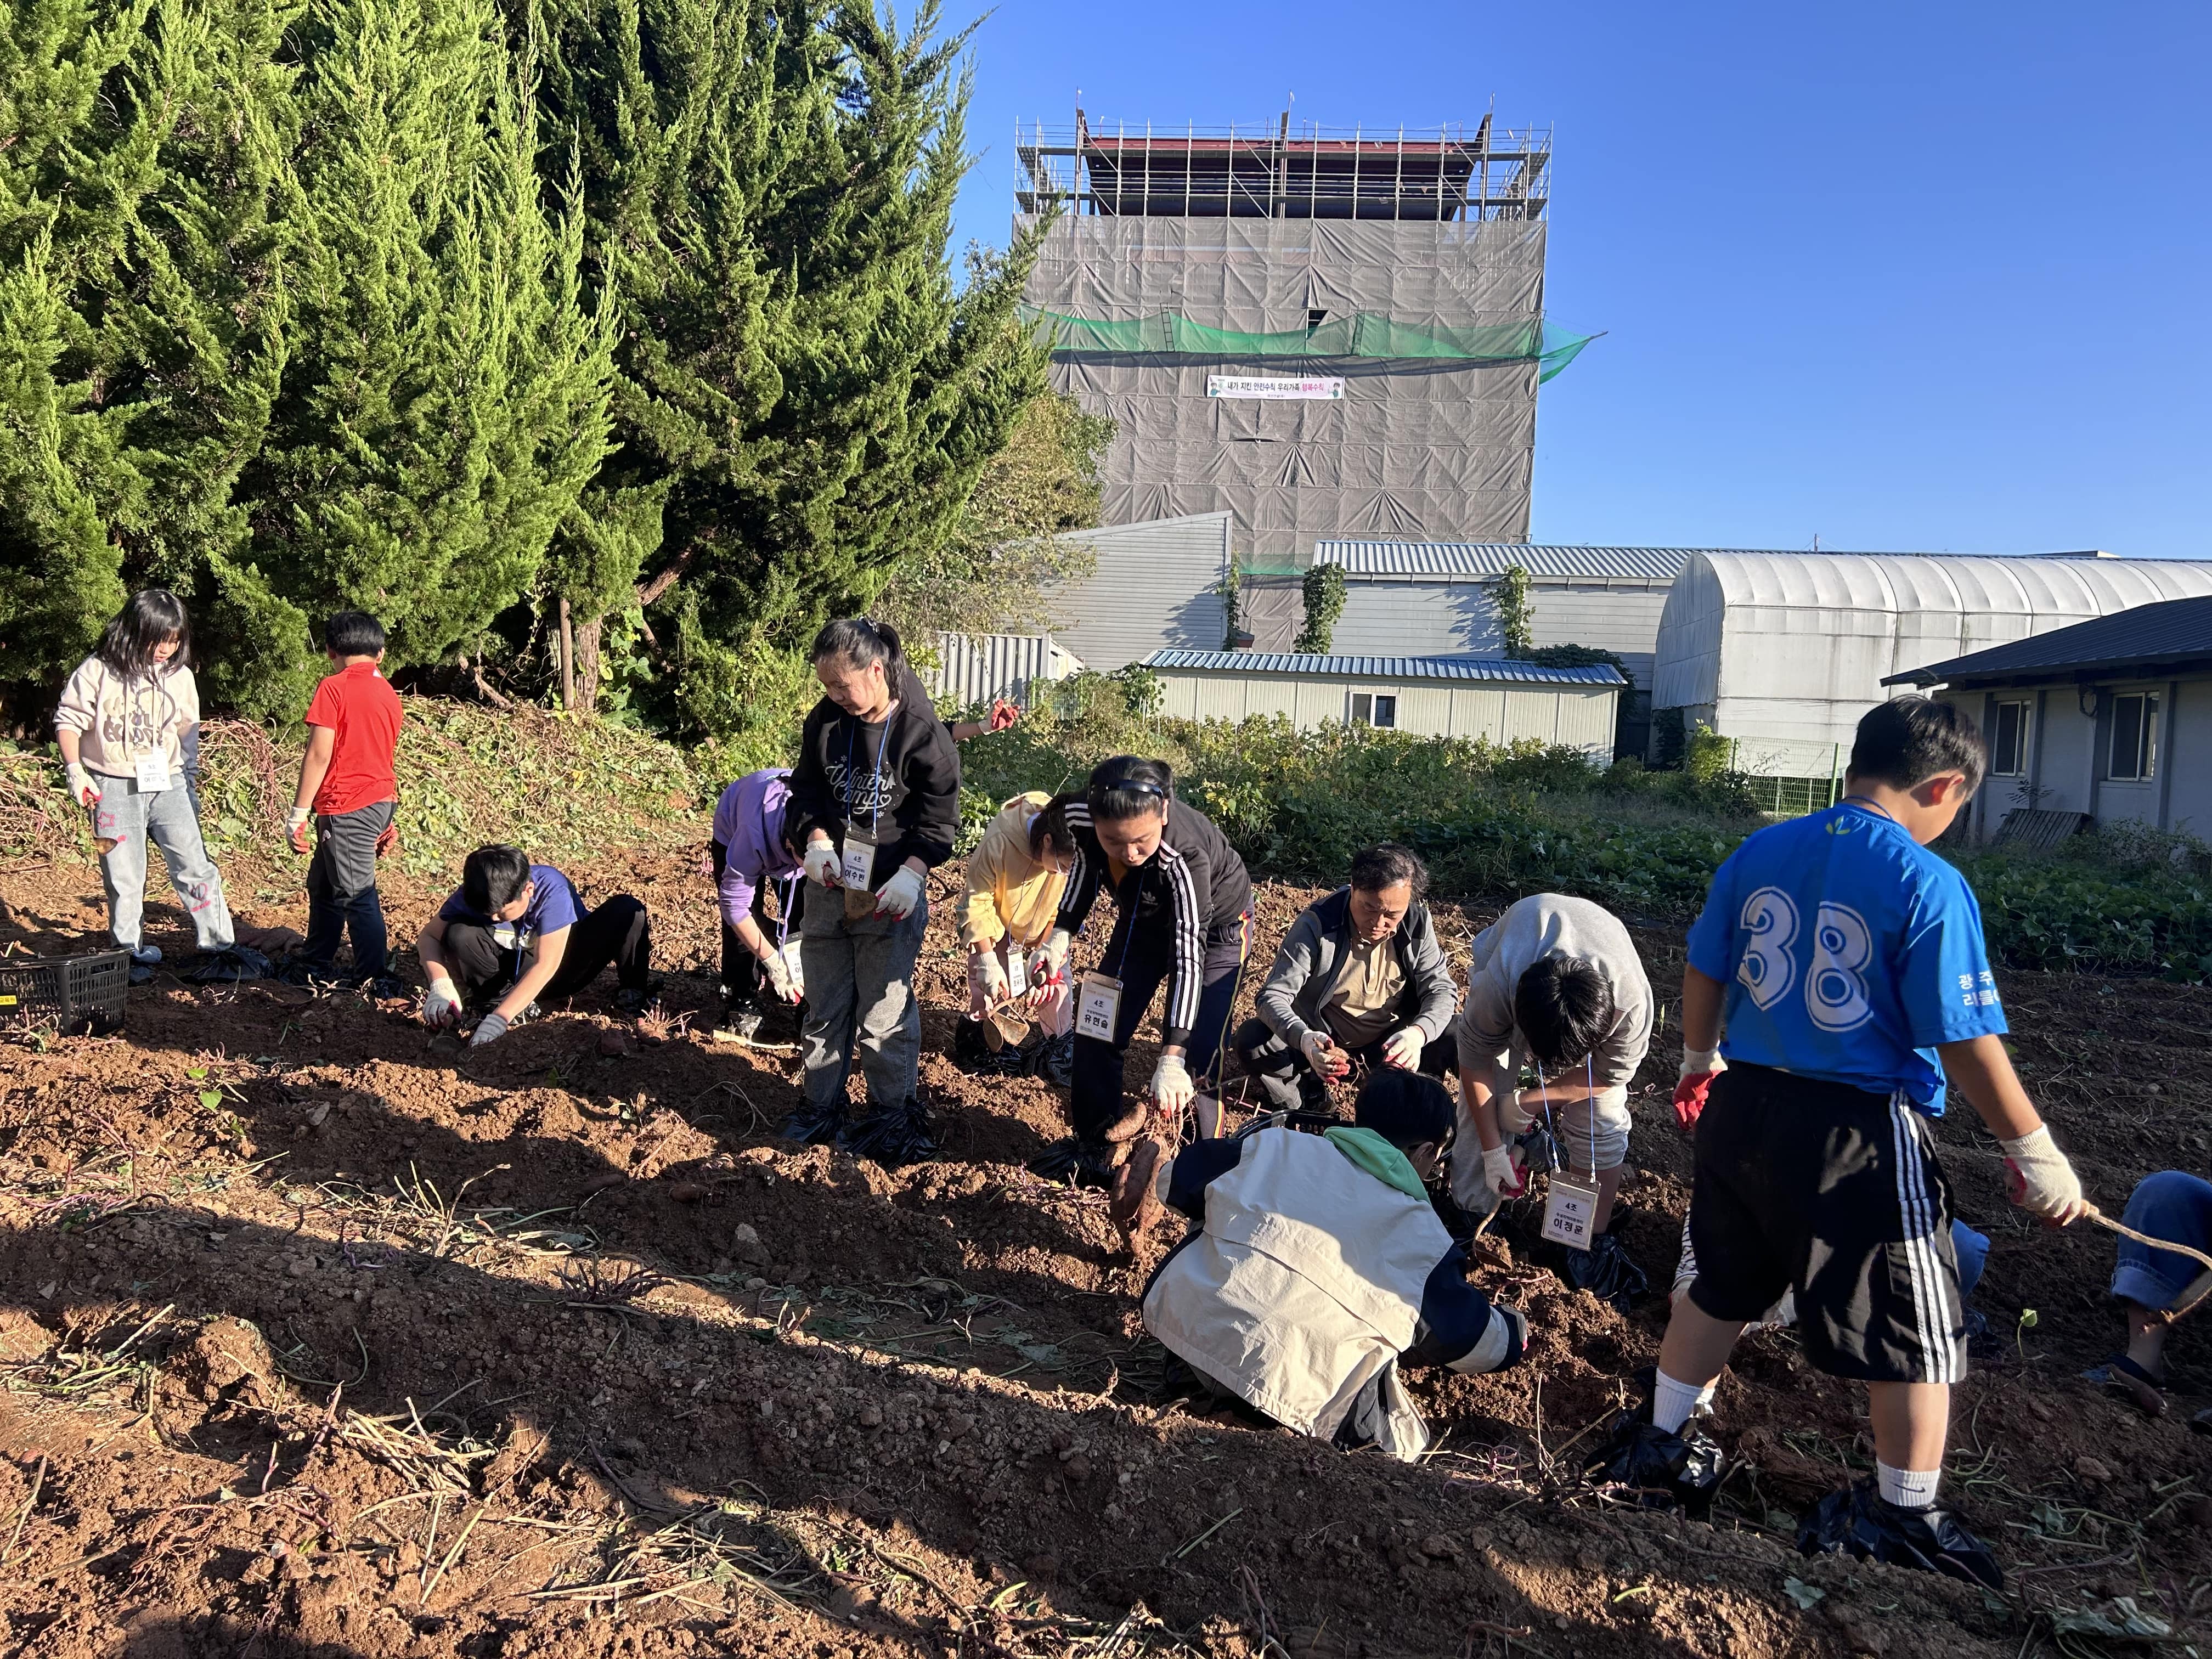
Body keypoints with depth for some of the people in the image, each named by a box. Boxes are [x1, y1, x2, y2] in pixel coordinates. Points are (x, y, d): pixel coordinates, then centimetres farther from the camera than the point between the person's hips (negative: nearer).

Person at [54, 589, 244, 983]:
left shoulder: (180, 676, 4)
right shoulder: (98, 671, -6)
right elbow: (68, 720, 0)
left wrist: (191, 780, 16)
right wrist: (75, 770, -10)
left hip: (168, 785, 2)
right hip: (114, 788, -2)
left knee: (195, 866, -1)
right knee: (124, 878, 5)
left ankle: (219, 944, 8)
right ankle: (132, 954, 17)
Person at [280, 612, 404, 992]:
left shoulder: (334, 688, -11)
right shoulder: (388, 692, 11)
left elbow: (319, 754, -15)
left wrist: (298, 814, -9)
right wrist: (387, 819, 21)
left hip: (347, 809, -8)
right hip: (380, 803, 8)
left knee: (357, 895, -2)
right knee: (323, 885, 22)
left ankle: (378, 980, 3)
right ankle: (316, 963, 35)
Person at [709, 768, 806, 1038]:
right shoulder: (753, 836, -46)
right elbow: (735, 904, -33)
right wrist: (773, 963, -31)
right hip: (734, 832, -2)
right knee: (742, 927, -13)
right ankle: (741, 1004, 3)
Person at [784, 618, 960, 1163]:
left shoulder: (924, 733, -14)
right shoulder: (825, 720, 0)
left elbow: (939, 820, -9)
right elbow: (807, 789, 11)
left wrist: (912, 872, -23)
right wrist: (817, 838, -8)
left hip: (891, 894, -5)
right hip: (829, 887, 5)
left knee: (883, 1013, 0)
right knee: (824, 1006, 14)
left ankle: (894, 1114, 17)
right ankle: (822, 1107, 29)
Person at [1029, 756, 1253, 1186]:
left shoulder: (1185, 855, -43)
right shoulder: (1079, 817, -29)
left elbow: (1188, 957, -41)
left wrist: (1172, 1057, -45)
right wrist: (1060, 937, -13)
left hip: (1216, 926, -5)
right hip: (1144, 916, 5)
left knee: (1198, 1059, -12)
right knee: (1096, 1028, 6)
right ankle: (1097, 1144, 25)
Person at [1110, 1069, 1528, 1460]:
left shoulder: (1277, 1145, 8)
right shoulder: (1422, 1237, 2)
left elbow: (1183, 1179, 19)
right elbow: (1469, 1340, 13)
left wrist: (1157, 1185, 43)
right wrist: (1514, 1332, 36)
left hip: (1178, 1322, 4)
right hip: (1280, 1397, -3)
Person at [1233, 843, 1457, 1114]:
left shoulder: (1417, 924, -14)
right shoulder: (1317, 924, -23)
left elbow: (1441, 989, -14)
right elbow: (1273, 995, -26)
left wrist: (1418, 1033, -38)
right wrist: (1303, 1038, -49)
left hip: (1392, 1042, 2)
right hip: (1323, 1043, -1)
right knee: (1251, 1039, -27)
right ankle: (1305, 1104, 3)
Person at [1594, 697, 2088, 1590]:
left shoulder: (1760, 852, 1)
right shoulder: (1929, 885, -15)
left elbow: (1703, 973, 10)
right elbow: (1964, 1040, -14)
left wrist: (1700, 1063, 26)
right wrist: (2033, 1151, -1)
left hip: (1745, 1107, 6)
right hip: (1862, 1133, -6)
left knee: (1721, 1285, 22)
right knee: (1914, 1325, 13)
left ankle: (1661, 1442, 35)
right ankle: (1905, 1516, 25)